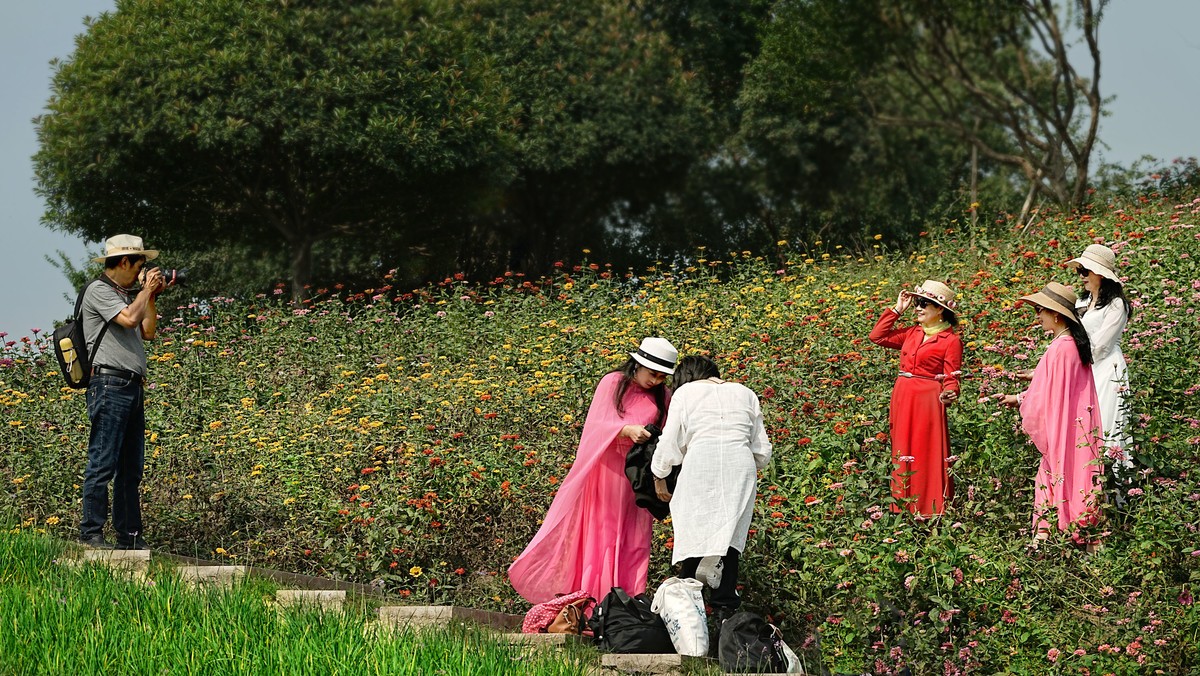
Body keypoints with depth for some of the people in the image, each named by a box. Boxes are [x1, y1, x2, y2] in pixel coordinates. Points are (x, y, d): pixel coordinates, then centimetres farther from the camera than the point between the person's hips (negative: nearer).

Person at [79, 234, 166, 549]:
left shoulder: (126, 294, 22)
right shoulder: (99, 290, -5)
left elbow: (148, 332, 19)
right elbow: (129, 319, -18)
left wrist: (151, 296, 13)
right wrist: (146, 289, -4)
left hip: (132, 387, 9)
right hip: (109, 384, -9)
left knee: (131, 468, 9)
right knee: (103, 463, -10)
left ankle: (130, 535, 12)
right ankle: (91, 533, -9)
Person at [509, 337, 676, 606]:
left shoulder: (663, 396, 8)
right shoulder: (612, 383, -2)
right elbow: (599, 423, -9)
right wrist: (627, 430, -28)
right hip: (608, 470, -3)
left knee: (634, 540, 0)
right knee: (601, 533, -3)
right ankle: (595, 601, -4)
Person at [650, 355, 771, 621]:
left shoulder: (685, 392, 14)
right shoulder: (744, 393, 23)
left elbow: (670, 442, 9)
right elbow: (763, 451, 22)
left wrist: (659, 478, 22)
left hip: (700, 463, -2)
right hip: (741, 467, 2)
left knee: (694, 538, 2)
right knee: (728, 540, 2)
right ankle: (725, 610, -8)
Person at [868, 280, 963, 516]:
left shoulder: (951, 341, -5)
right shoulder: (912, 334, 14)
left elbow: (951, 377, -8)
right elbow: (878, 336, 16)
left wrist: (949, 394, -30)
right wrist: (897, 310, 14)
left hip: (928, 403, -7)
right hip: (902, 400, 7)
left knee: (928, 457, -4)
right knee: (903, 455, 10)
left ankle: (932, 511, 2)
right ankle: (905, 509, 18)